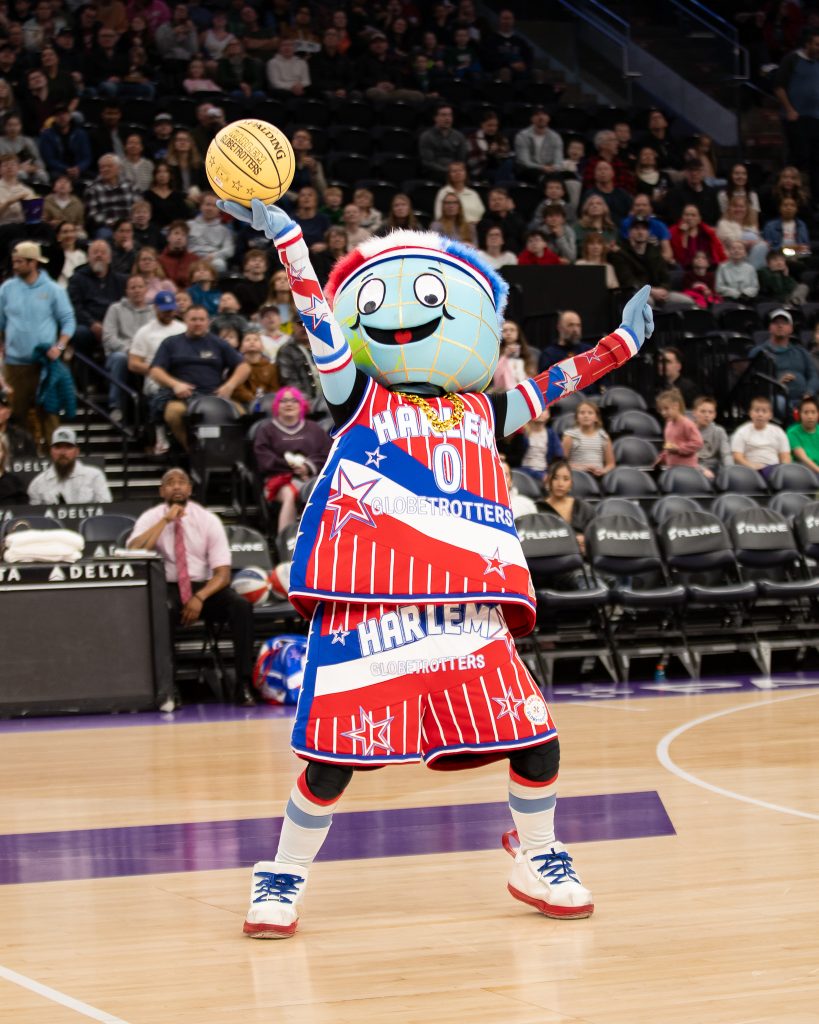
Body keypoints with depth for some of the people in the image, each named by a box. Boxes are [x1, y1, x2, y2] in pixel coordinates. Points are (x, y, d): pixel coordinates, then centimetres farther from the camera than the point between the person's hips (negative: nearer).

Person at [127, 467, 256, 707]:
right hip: (167, 589, -2)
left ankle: (244, 684, -23)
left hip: (205, 588, 2)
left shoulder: (208, 520, 1)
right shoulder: (151, 518, 0)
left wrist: (199, 598, -22)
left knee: (241, 606, -27)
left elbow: (223, 573, -4)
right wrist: (166, 520, -19)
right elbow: (133, 554, -20)